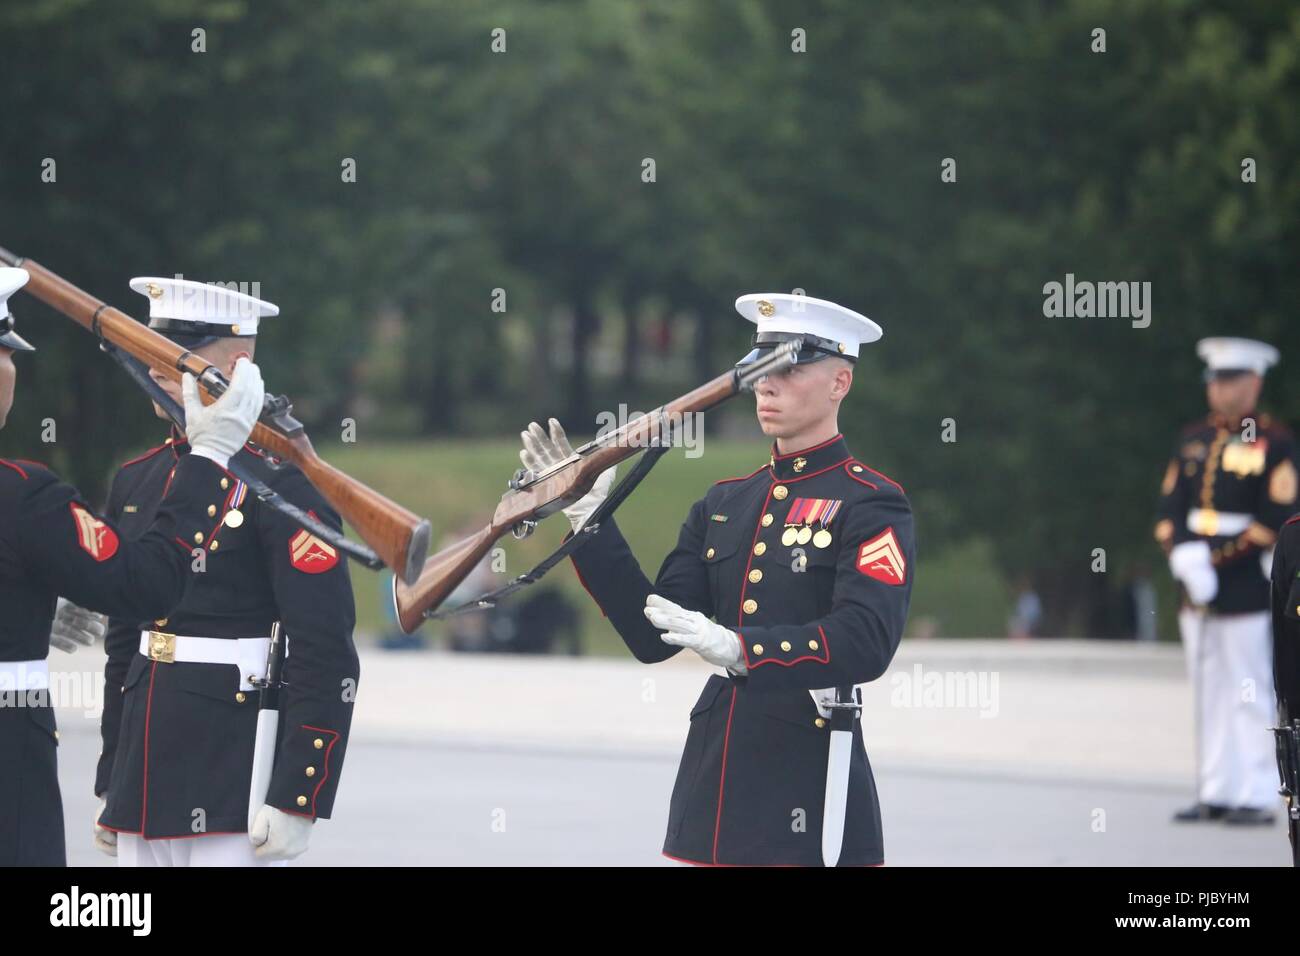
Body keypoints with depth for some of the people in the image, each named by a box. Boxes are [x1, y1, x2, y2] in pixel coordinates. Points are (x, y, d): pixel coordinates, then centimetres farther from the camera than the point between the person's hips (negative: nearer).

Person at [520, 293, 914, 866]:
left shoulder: (871, 505, -5)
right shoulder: (724, 504, 15)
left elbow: (866, 643, -20)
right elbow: (652, 637, 10)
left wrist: (741, 648, -33)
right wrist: (589, 521, 3)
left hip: (809, 795, -6)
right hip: (714, 787, 6)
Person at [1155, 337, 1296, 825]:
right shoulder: (1193, 440, 12)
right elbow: (1169, 508, 9)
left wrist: (1215, 561, -15)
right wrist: (1183, 556, -9)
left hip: (1246, 588, -6)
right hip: (1197, 585, 6)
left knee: (1250, 696, -4)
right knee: (1209, 694, 8)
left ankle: (1256, 798, -2)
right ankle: (1216, 793, 12)